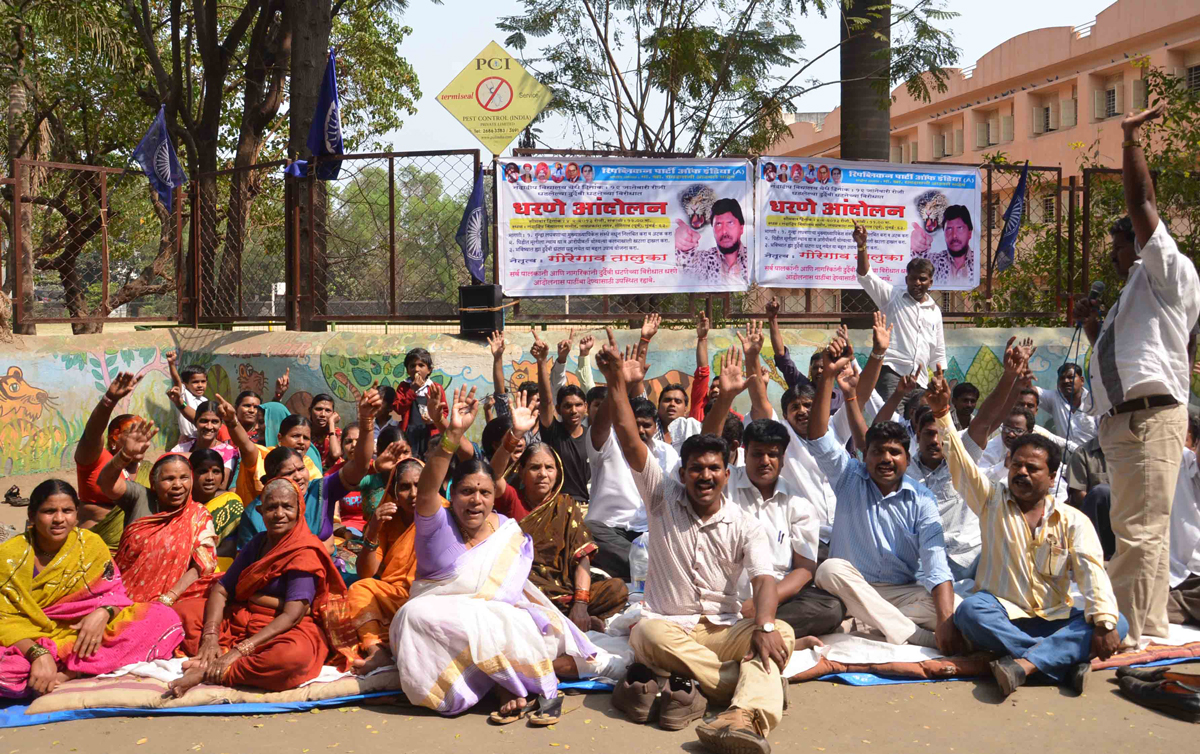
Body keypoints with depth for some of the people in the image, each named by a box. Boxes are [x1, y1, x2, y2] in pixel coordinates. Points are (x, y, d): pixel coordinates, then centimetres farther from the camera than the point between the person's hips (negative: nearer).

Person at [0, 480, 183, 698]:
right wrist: (38, 654, -28)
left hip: (85, 638, 3)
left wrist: (103, 612, -22)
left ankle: (70, 673, -25)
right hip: (27, 643, -3)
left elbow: (115, 591, 3)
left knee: (164, 617, -18)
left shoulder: (91, 544, 0)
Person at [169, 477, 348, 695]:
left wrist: (240, 650, -28)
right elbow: (221, 589, 4)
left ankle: (208, 673, -27)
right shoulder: (258, 543, 10)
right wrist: (210, 636, -14)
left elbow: (292, 616, -22)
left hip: (285, 631, -7)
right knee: (185, 610, -2)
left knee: (293, 655, -39)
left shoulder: (306, 553, -13)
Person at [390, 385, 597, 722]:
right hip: (435, 625, 1)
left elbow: (511, 595, 0)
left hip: (495, 624, -1)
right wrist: (453, 435, -40)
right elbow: (426, 492, -26)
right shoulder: (438, 526, -5)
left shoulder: (512, 535, 3)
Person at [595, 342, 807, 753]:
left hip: (725, 630, 1)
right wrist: (617, 383, -18)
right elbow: (630, 443, -7)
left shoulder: (746, 527, 5)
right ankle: (760, 691, -30)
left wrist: (763, 625, -32)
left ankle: (743, 718, -51)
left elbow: (764, 580, -11)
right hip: (668, 625, -1)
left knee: (781, 631, -27)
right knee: (649, 634, -36)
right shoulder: (663, 500, 5)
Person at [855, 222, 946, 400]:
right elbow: (866, 276, -6)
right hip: (891, 371, -5)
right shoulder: (893, 296, 8)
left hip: (920, 379, 5)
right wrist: (862, 246, -21)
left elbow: (938, 352, 24)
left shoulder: (935, 311, 20)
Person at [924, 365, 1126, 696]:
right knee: (969, 610, -33)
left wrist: (1104, 621, -25)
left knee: (1118, 624, -25)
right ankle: (1064, 661, -36)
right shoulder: (992, 500, 9)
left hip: (1054, 620, 1)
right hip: (1002, 616, -1)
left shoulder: (1073, 521, 6)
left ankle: (1025, 662, -41)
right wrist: (942, 414, -21)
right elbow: (960, 464, -6)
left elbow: (1091, 569, -8)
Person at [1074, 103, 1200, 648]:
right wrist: (1092, 325, 20)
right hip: (1122, 420, 10)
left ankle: (1131, 639, -9)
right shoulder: (1129, 298, 26)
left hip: (1151, 418, -10)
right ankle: (1149, 632, 25)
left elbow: (1142, 206, -9)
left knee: (1139, 530, -11)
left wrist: (1131, 141, -7)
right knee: (1136, 529, 15)